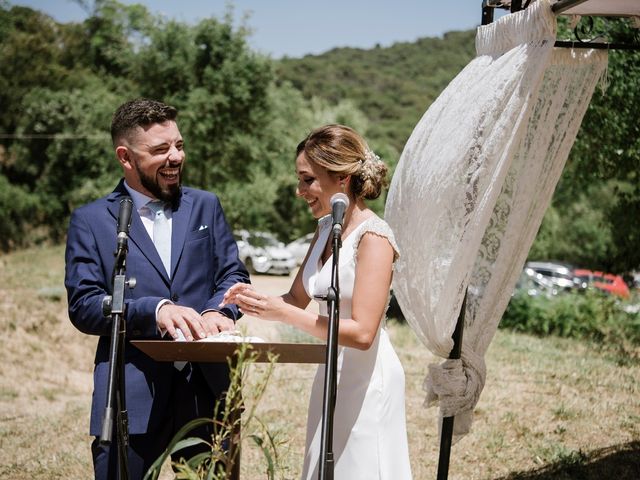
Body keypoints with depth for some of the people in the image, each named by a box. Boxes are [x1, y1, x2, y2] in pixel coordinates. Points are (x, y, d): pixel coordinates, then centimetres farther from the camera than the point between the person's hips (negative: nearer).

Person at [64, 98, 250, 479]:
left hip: (207, 390, 3)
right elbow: (83, 305, -5)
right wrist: (155, 310, -21)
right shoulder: (91, 221, 3)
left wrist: (217, 311, -16)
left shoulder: (206, 206, 12)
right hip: (132, 398, -2)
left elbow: (234, 275, 8)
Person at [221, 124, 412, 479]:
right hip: (331, 373, 8)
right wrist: (256, 298, -9)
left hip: (365, 377, -8)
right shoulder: (326, 227, 6)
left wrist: (282, 313, -26)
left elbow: (362, 333, -25)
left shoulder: (373, 238, -19)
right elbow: (297, 298, 12)